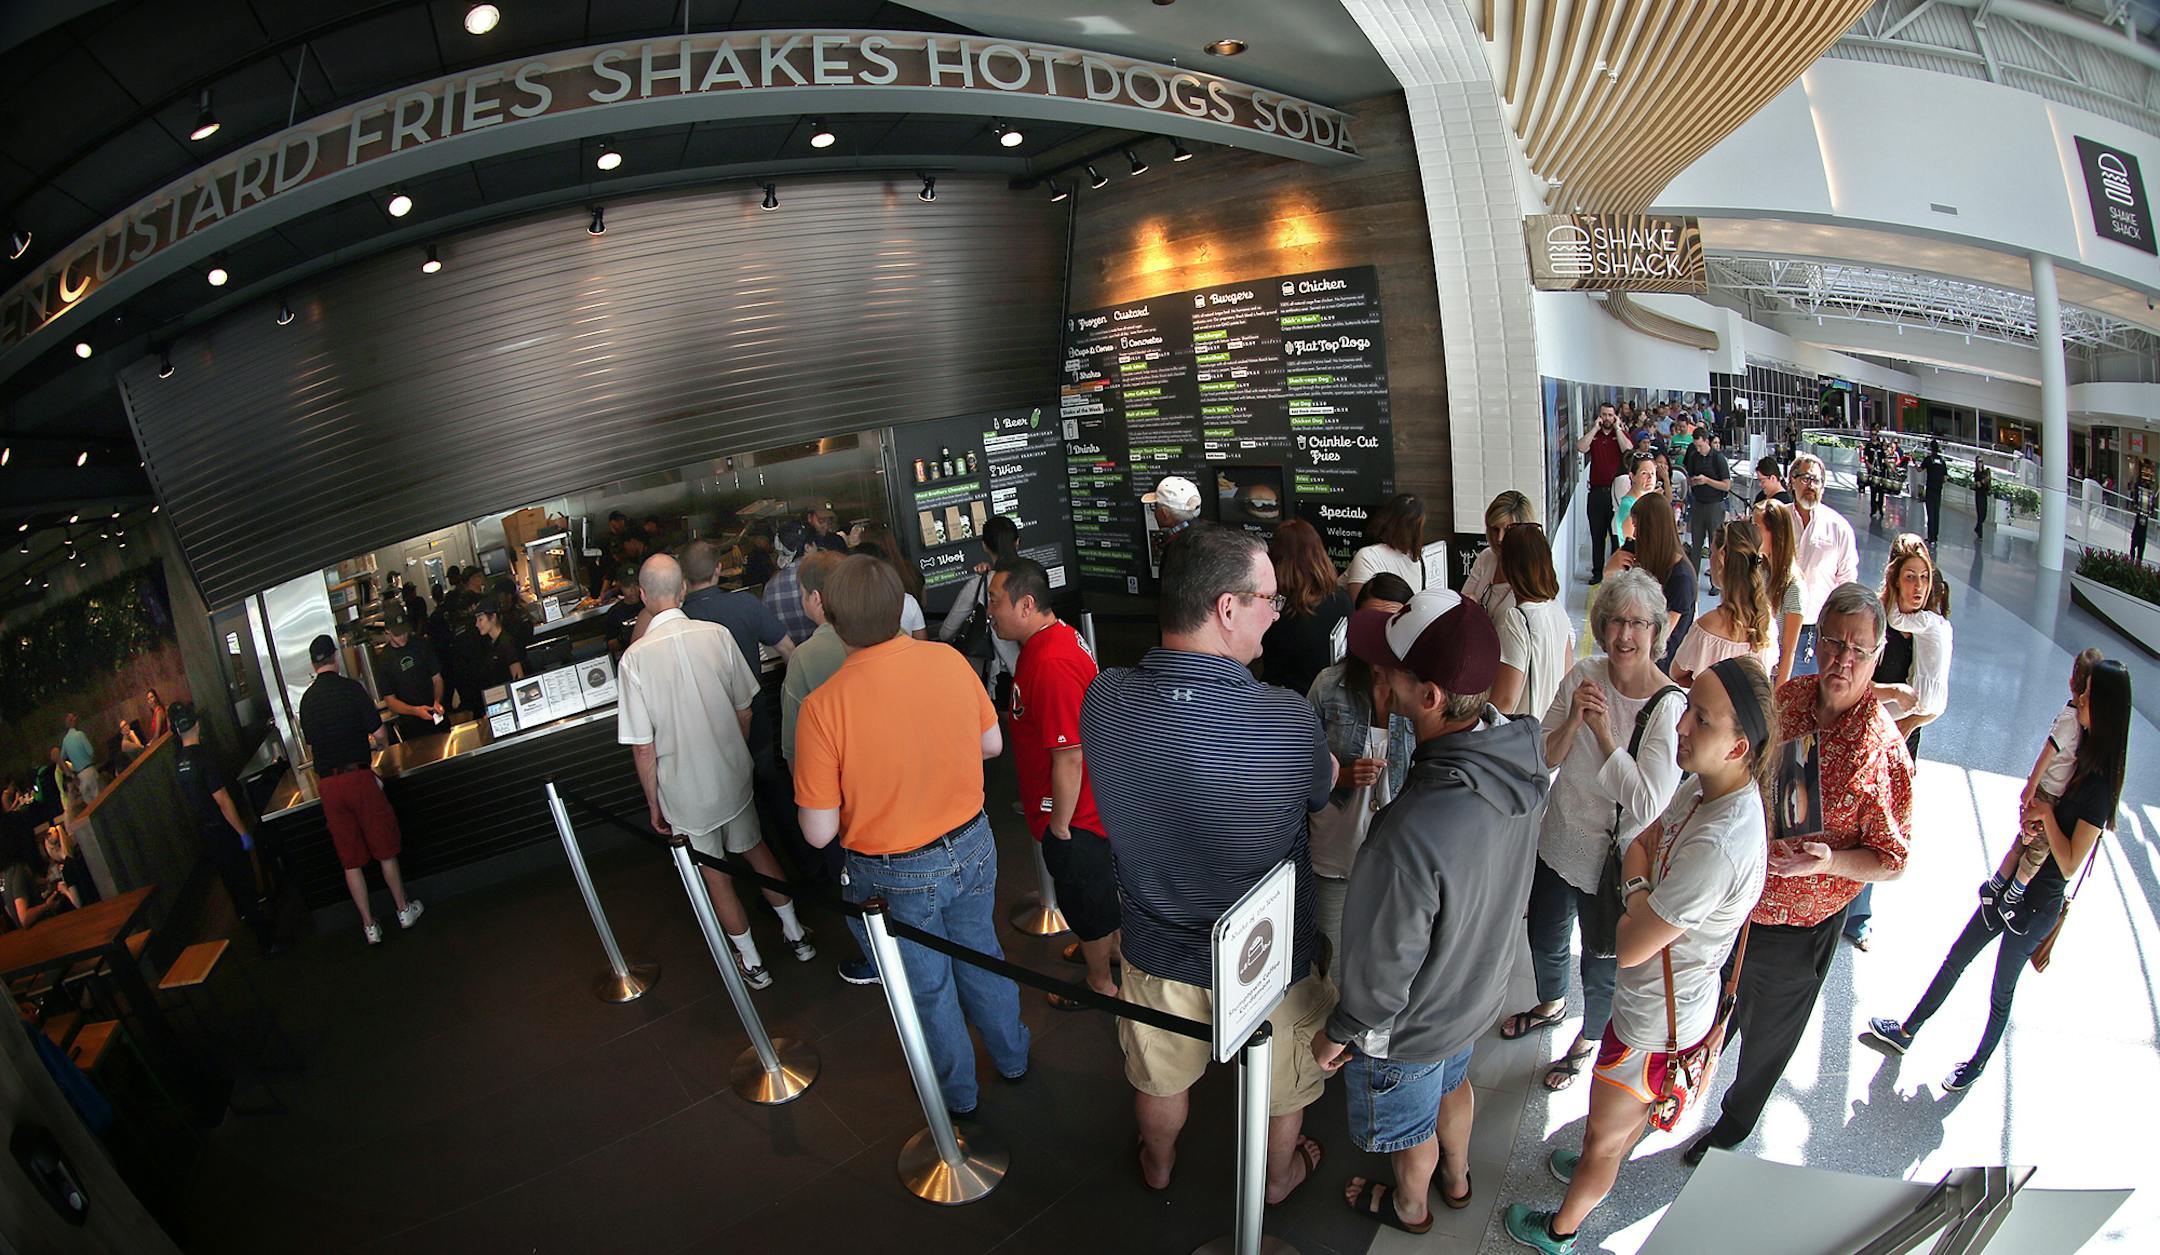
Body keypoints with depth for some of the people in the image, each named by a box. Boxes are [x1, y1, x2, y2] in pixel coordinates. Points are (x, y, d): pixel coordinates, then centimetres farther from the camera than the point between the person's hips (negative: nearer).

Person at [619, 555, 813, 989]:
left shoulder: (635, 657, -20)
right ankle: (796, 934, 36)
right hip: (733, 773, 3)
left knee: (714, 874, 15)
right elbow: (744, 711, -2)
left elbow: (643, 747, -15)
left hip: (685, 790, -3)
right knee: (754, 847, 24)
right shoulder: (717, 635, -12)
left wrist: (653, 802, -1)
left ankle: (751, 962, 29)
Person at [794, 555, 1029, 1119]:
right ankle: (1012, 1057, 51)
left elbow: (819, 832, -19)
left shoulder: (823, 706, -27)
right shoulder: (949, 660, -14)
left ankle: (958, 1093, 46)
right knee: (982, 956, 28)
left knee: (929, 986, 21)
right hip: (971, 847, 4)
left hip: (898, 876, -3)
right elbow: (992, 744, 3)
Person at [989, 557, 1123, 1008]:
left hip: (1072, 814, -9)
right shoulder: (1056, 636, -1)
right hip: (1089, 803, 9)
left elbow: (1069, 758, -32)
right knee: (1100, 883, 29)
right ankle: (1111, 945, 51)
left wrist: (1060, 826, -20)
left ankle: (1100, 983, 35)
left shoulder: (1051, 665, -33)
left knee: (1084, 899, 13)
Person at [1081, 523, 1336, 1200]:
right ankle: (1280, 1174, 58)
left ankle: (1158, 1166, 60)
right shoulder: (1287, 719, -34)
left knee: (1160, 1074, 31)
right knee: (1279, 1084, 30)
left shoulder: (1103, 700, -24)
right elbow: (1323, 787, -10)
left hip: (1156, 951, 3)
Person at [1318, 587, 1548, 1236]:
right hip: (1478, 987, 7)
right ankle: (1456, 1180, 64)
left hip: (1412, 1024, -6)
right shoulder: (1521, 756, -22)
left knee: (1408, 1123, 26)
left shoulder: (1413, 833, -47)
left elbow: (1387, 962, -30)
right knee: (1451, 1083, 35)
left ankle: (1408, 1207, 57)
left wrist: (1341, 1033, -11)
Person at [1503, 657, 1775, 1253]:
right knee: (1630, 1110, 35)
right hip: (1659, 997, 8)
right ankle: (1599, 1170, 62)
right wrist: (1645, 883, -13)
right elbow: (1639, 846, 6)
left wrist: (1636, 890, -13)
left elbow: (1629, 948, -30)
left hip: (1658, 1019, -8)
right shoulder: (1704, 785, -11)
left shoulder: (1717, 847, -40)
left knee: (1604, 1133, 18)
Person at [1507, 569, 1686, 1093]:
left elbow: (1649, 803, -28)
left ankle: (1588, 1039, 48)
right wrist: (1574, 720, -23)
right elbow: (1544, 759, -5)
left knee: (1601, 963, 18)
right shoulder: (1584, 676, -9)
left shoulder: (1669, 706, -23)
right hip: (1560, 840, 5)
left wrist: (1604, 731, -27)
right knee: (1544, 937, 26)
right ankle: (1551, 1003, 58)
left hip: (1615, 859, -4)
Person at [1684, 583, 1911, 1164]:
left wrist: (1828, 860, -33)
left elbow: (1891, 860, -15)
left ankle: (1733, 1127, 47)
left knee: (1765, 1034, 20)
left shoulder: (1882, 752, -23)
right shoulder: (1789, 696, -8)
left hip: (1797, 925, -4)